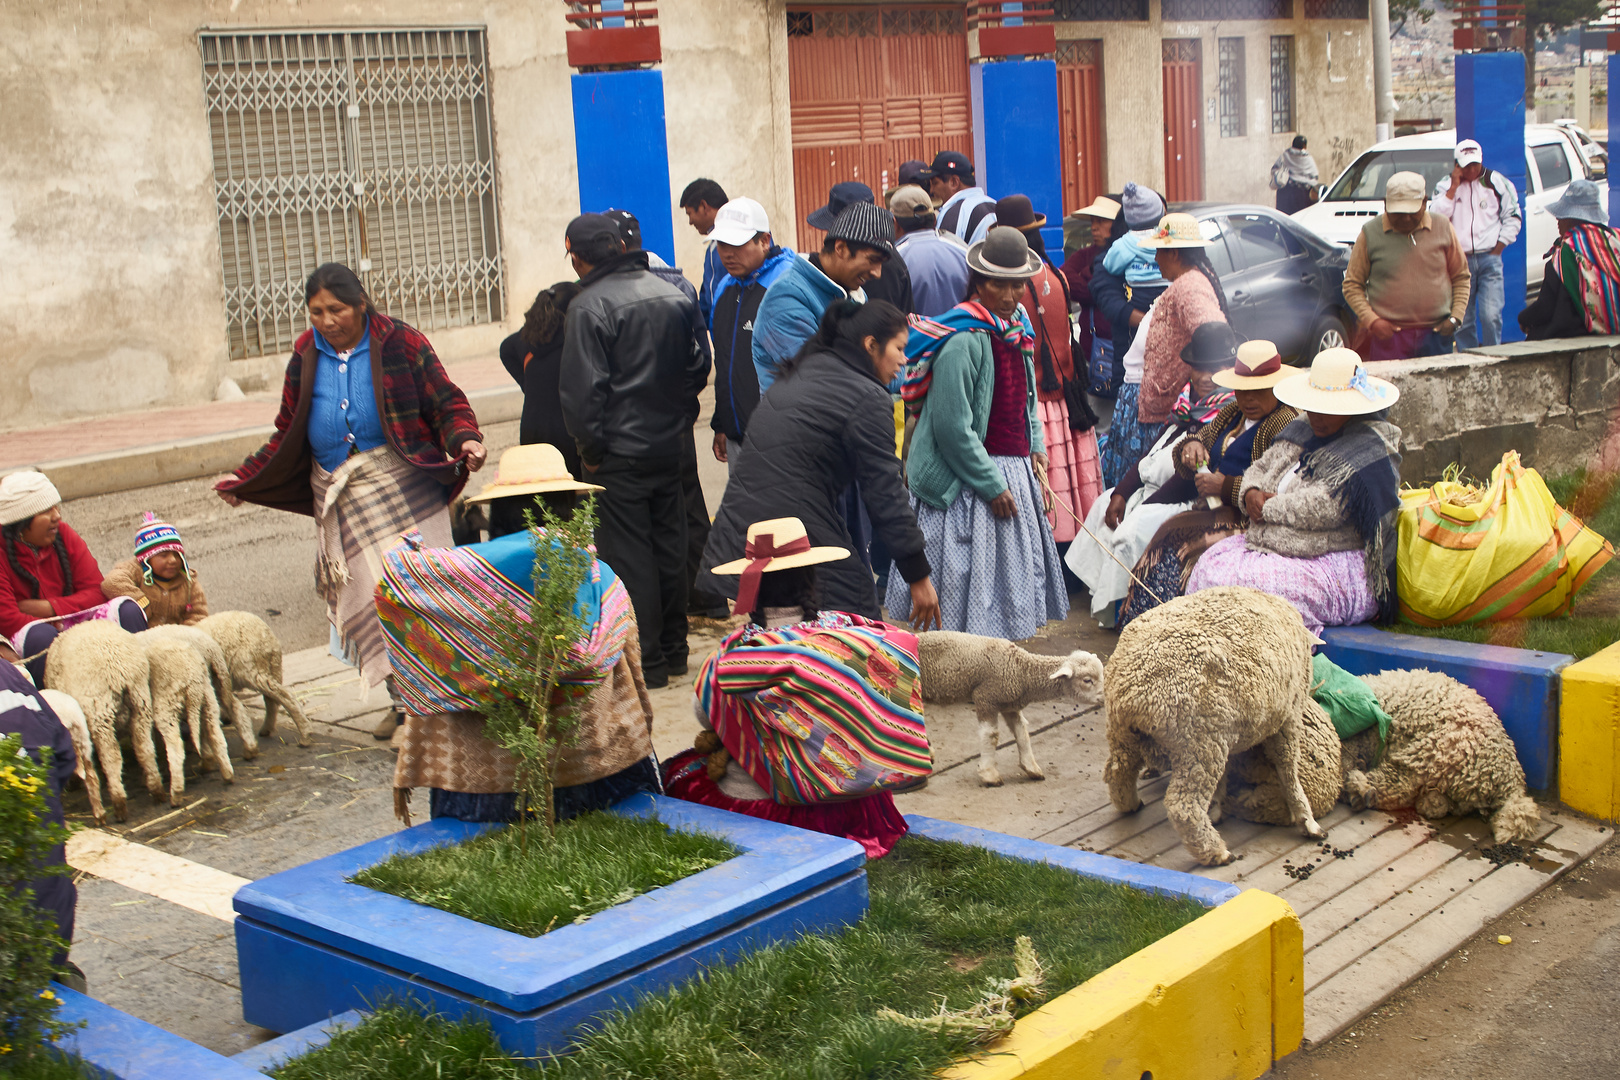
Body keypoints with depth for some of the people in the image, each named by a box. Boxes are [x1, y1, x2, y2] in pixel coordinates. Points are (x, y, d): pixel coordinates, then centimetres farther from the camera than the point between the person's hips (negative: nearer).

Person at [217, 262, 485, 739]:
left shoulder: (401, 344, 0)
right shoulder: (305, 359, 12)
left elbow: (447, 403, 0)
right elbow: (289, 434, 19)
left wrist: (465, 440, -19)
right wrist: (245, 478, 13)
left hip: (403, 485, -3)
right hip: (341, 498, 4)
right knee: (368, 595, -1)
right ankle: (405, 699, 7)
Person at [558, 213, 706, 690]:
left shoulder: (589, 306, -15)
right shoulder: (673, 296, 6)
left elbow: (582, 387, -17)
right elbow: (697, 368, 12)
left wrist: (590, 447, -6)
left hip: (621, 453, -6)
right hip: (671, 445, 7)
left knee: (629, 556, 1)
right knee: (670, 547, 15)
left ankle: (647, 661, 4)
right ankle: (674, 647, 24)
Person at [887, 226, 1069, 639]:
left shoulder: (1017, 328, 8)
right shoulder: (963, 341, -20)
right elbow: (953, 427, -22)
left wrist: (1035, 445, 9)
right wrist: (992, 485, -18)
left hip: (1014, 470, 9)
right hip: (967, 483, -9)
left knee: (1012, 575, 17)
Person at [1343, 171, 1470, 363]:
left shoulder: (1443, 229, 8)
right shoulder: (1370, 234, 2)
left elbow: (1461, 277, 16)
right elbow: (1352, 285, 5)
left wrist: (1456, 318, 2)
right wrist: (1372, 321, -8)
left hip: (1436, 336, 2)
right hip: (1389, 337, -2)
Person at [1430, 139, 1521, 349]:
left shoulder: (1497, 182, 5)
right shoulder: (1445, 185, 7)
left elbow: (1512, 219, 8)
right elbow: (1435, 217, -8)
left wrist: (1497, 249, 1)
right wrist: (1454, 187, -10)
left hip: (1489, 259, -1)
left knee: (1490, 315, -12)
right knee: (1462, 318, 3)